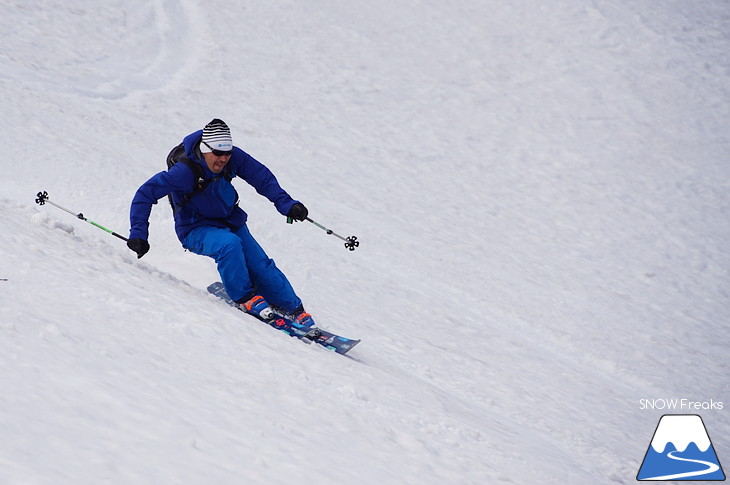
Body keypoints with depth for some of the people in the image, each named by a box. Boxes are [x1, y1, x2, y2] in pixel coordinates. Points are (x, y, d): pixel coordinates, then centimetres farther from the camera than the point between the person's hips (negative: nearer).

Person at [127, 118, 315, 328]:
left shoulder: (233, 157, -16)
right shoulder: (185, 171, -30)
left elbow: (262, 177, -3)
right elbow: (146, 193, -26)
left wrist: (285, 203, -13)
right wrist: (138, 232, -31)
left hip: (231, 222, 5)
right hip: (196, 230, -5)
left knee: (260, 266, -4)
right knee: (229, 244, -34)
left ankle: (294, 310, 11)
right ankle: (244, 298, -16)